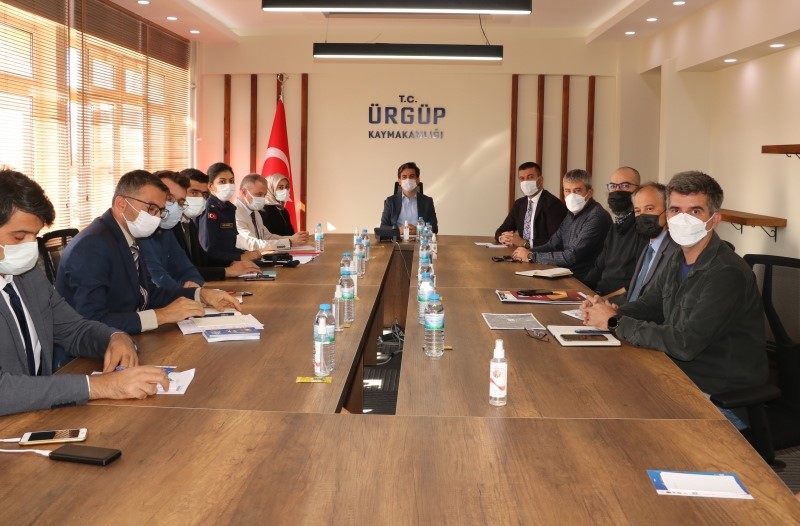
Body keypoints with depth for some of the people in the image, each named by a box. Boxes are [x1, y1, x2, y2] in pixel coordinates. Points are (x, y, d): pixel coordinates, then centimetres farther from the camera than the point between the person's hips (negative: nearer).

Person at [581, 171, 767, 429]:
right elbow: (647, 304, 15)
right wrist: (612, 312, -9)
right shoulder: (679, 260, 5)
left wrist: (615, 323, -20)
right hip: (682, 375, 8)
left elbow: (685, 343, -29)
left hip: (720, 396, -8)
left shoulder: (727, 274, -24)